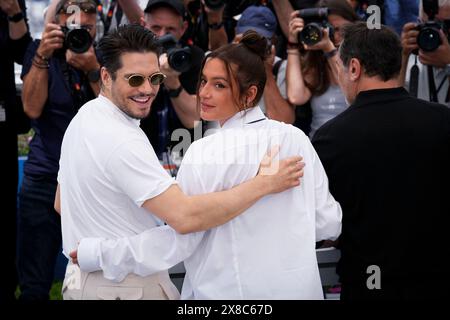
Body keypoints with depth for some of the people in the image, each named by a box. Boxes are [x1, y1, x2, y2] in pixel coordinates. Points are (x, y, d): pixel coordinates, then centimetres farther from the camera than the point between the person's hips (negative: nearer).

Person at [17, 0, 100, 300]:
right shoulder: (41, 52, 1)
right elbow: (33, 108, -10)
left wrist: (92, 70, -19)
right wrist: (42, 57, -20)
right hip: (45, 180, -1)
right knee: (35, 284, 0)